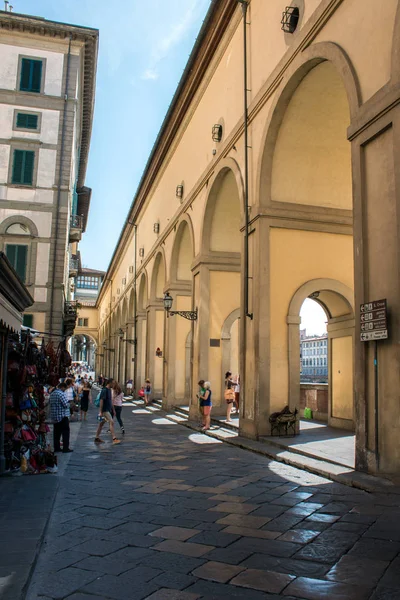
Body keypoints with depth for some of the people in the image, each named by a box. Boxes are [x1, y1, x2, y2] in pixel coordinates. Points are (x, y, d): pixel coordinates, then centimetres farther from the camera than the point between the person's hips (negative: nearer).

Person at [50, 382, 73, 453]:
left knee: (56, 433, 13)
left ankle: (56, 448, 16)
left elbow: (51, 404, 16)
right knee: (65, 432, -1)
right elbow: (66, 404, -20)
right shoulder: (61, 393, -16)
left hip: (54, 417, 8)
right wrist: (69, 404, 2)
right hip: (63, 416, -8)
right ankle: (65, 448, -2)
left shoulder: (52, 393, 11)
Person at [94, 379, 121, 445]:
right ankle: (114, 439, -13)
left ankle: (97, 438, 22)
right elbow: (101, 401, -19)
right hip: (105, 410, -9)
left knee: (102, 424, 14)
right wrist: (101, 412, -20)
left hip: (108, 410, 9)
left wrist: (113, 410, 20)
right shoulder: (104, 390, -16)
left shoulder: (109, 390, 12)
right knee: (111, 422, -13)